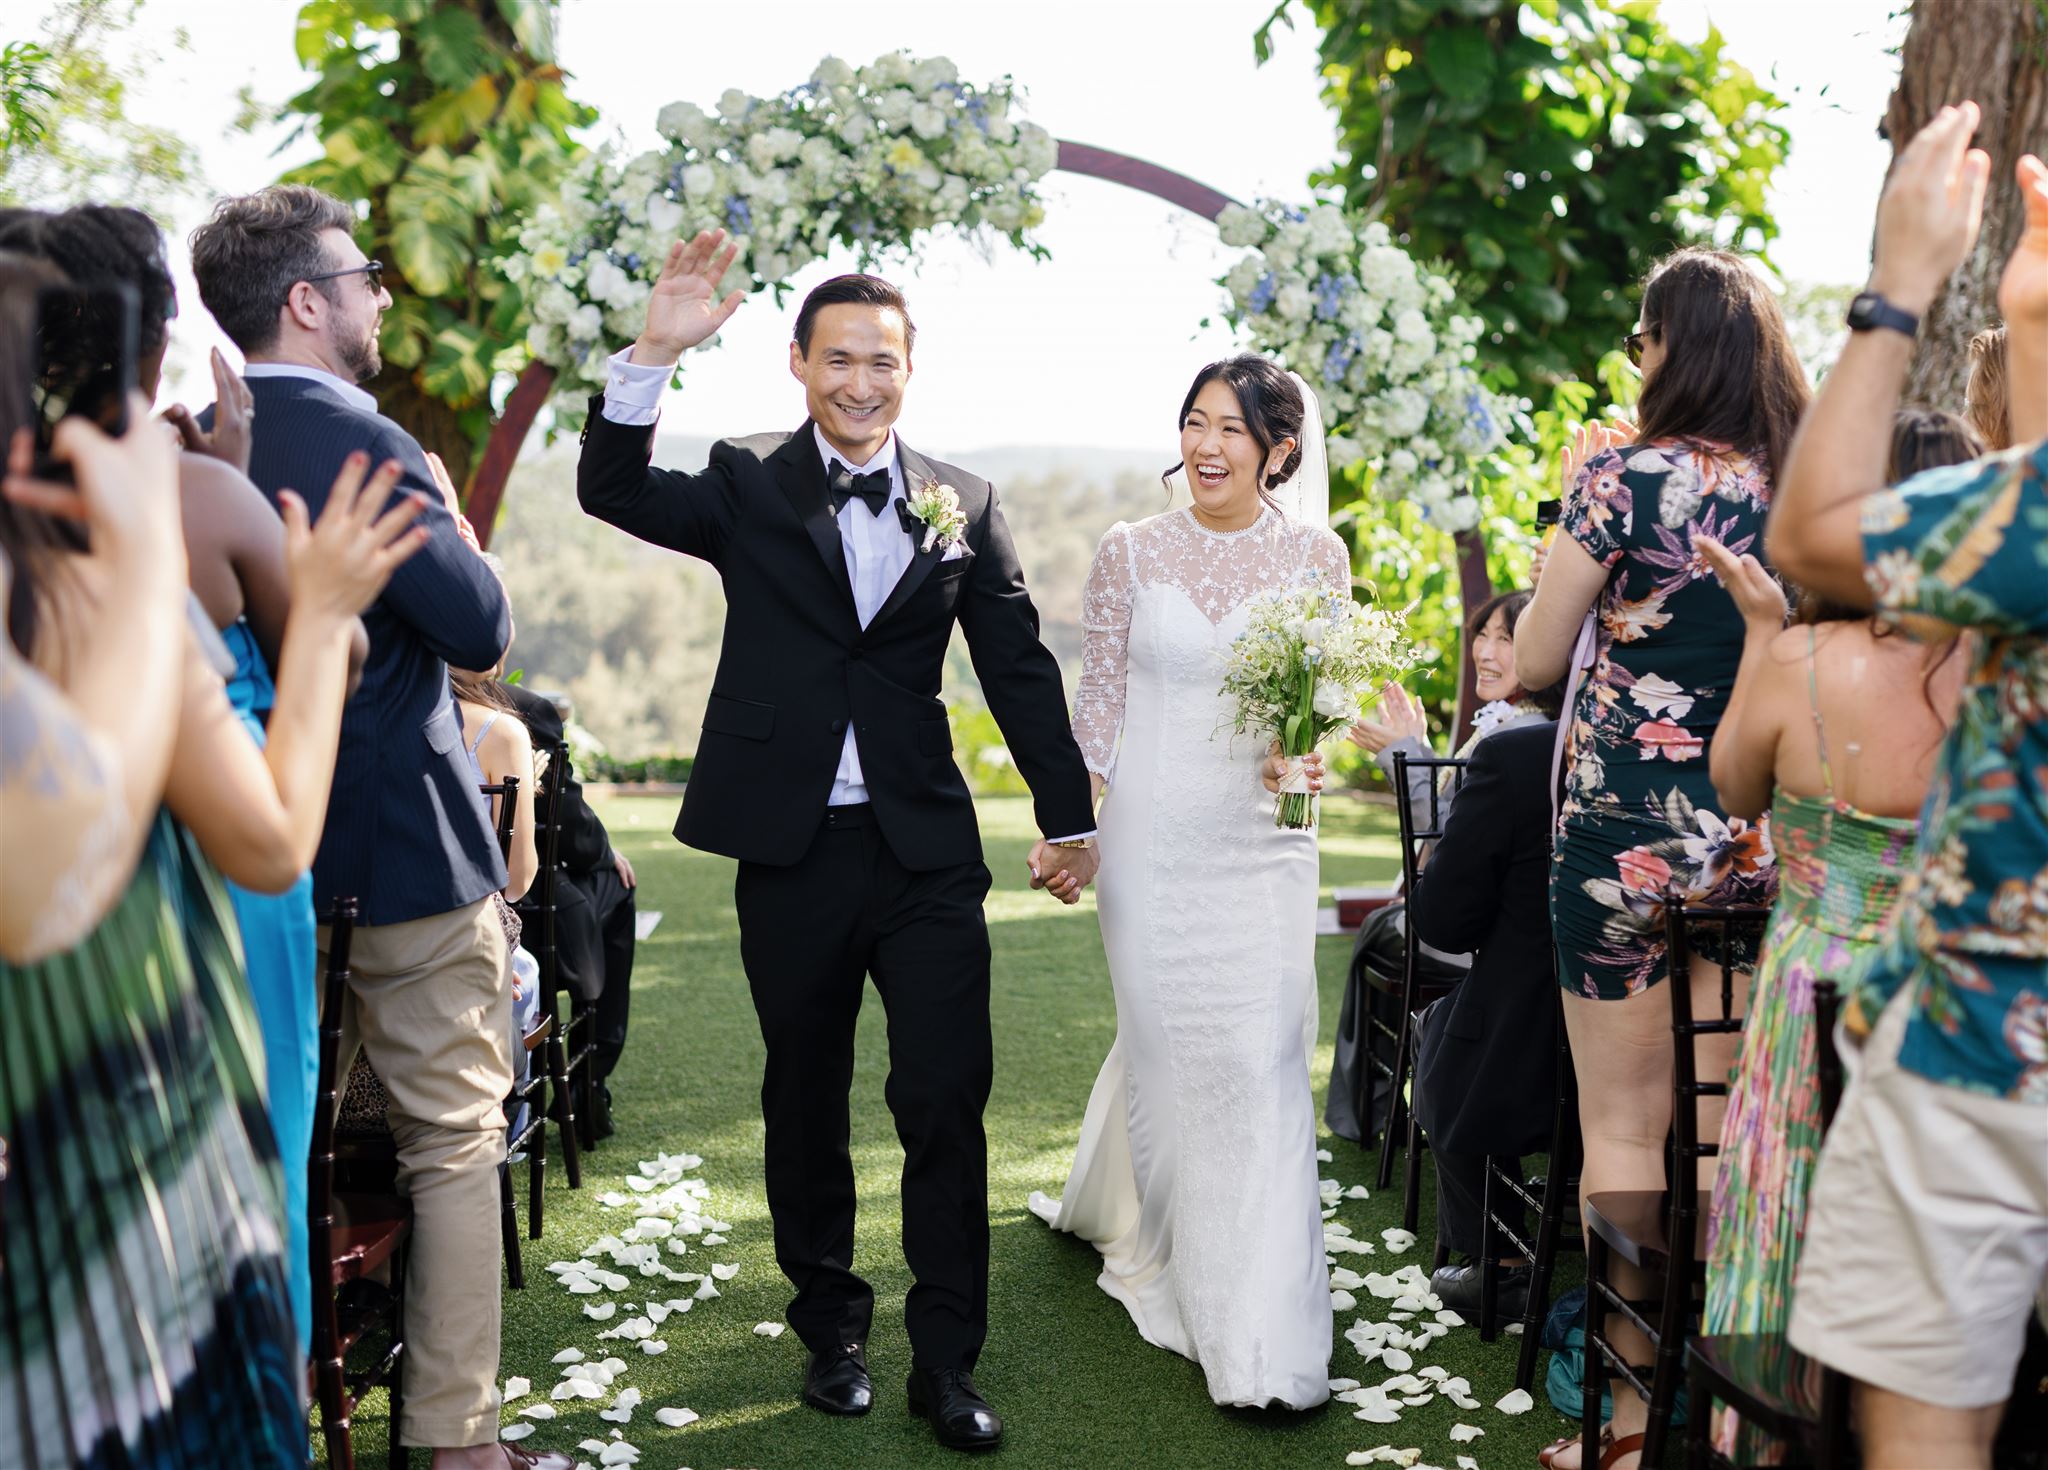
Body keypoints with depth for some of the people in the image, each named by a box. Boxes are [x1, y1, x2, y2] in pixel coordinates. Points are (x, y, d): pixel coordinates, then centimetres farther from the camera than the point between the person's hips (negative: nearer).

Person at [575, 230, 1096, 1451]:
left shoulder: (964, 503, 7)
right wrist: (656, 354, -25)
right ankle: (832, 1329, 28)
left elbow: (1020, 667, 9)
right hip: (791, 849, 0)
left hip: (927, 849, 1)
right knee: (806, 1100, 12)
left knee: (948, 1099, -2)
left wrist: (1069, 817, 10)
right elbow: (613, 492, -12)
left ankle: (948, 1360, 10)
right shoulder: (748, 486, 3)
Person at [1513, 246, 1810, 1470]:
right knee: (1730, 1123, 12)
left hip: (1627, 829, -5)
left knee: (1623, 1124, 4)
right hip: (1756, 838, 5)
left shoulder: (1626, 474, -11)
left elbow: (1537, 660, -4)